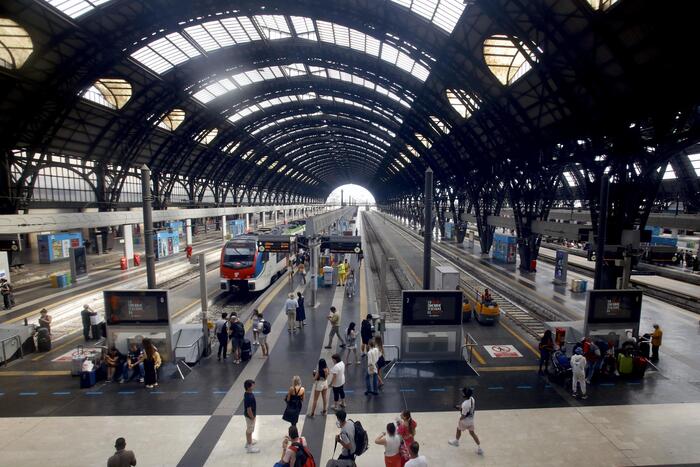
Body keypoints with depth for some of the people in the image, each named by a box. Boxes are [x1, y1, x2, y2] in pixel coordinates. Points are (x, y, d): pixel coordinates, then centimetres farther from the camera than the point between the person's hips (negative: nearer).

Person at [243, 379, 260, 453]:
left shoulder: (248, 394, -5)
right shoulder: (249, 397, -35)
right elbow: (249, 409, -28)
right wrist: (252, 418, -17)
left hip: (249, 415, 9)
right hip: (250, 416, -9)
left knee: (248, 429, 26)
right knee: (250, 431, 7)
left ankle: (248, 442, 45)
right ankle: (250, 447, 22)